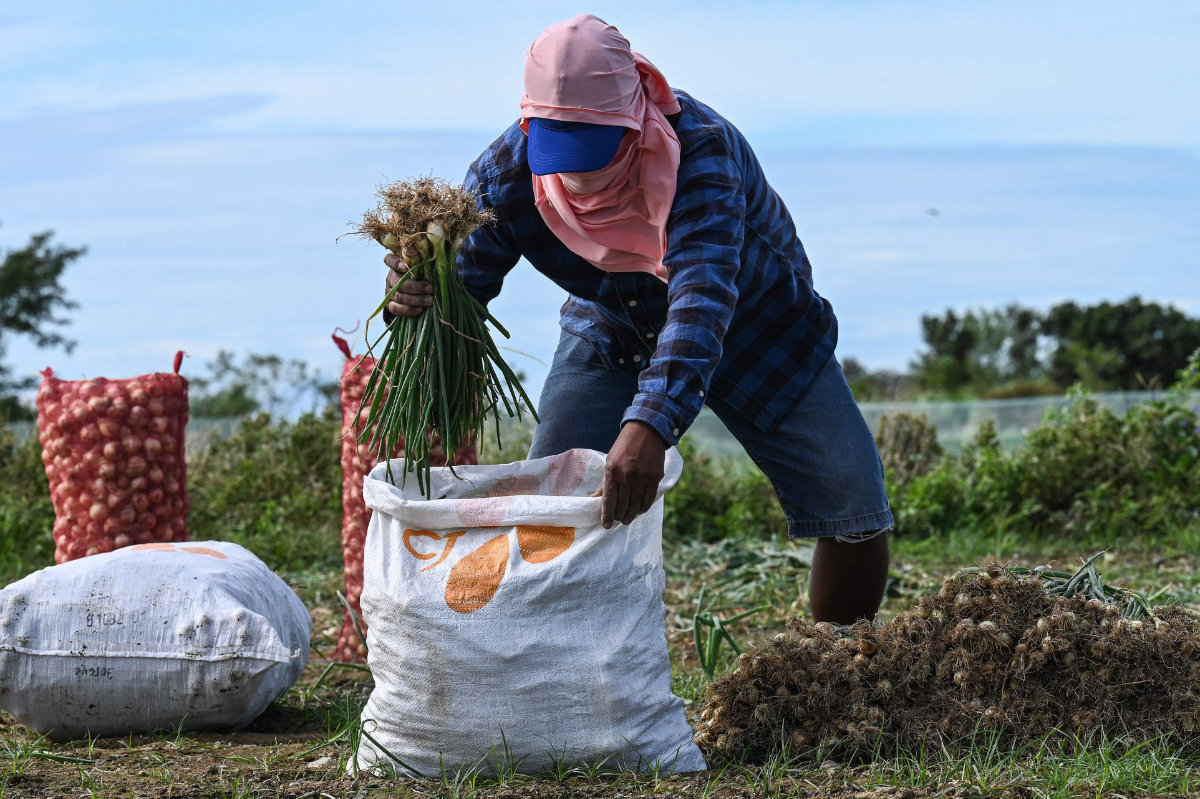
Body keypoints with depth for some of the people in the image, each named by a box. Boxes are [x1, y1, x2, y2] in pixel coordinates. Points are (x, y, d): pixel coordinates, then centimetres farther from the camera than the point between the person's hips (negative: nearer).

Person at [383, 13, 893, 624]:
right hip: (610, 333, 2)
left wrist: (652, 421, -68)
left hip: (752, 324, -2)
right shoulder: (504, 174, -27)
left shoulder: (700, 147, -40)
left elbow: (703, 290, -53)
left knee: (854, 508, -8)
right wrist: (414, 300, -49)